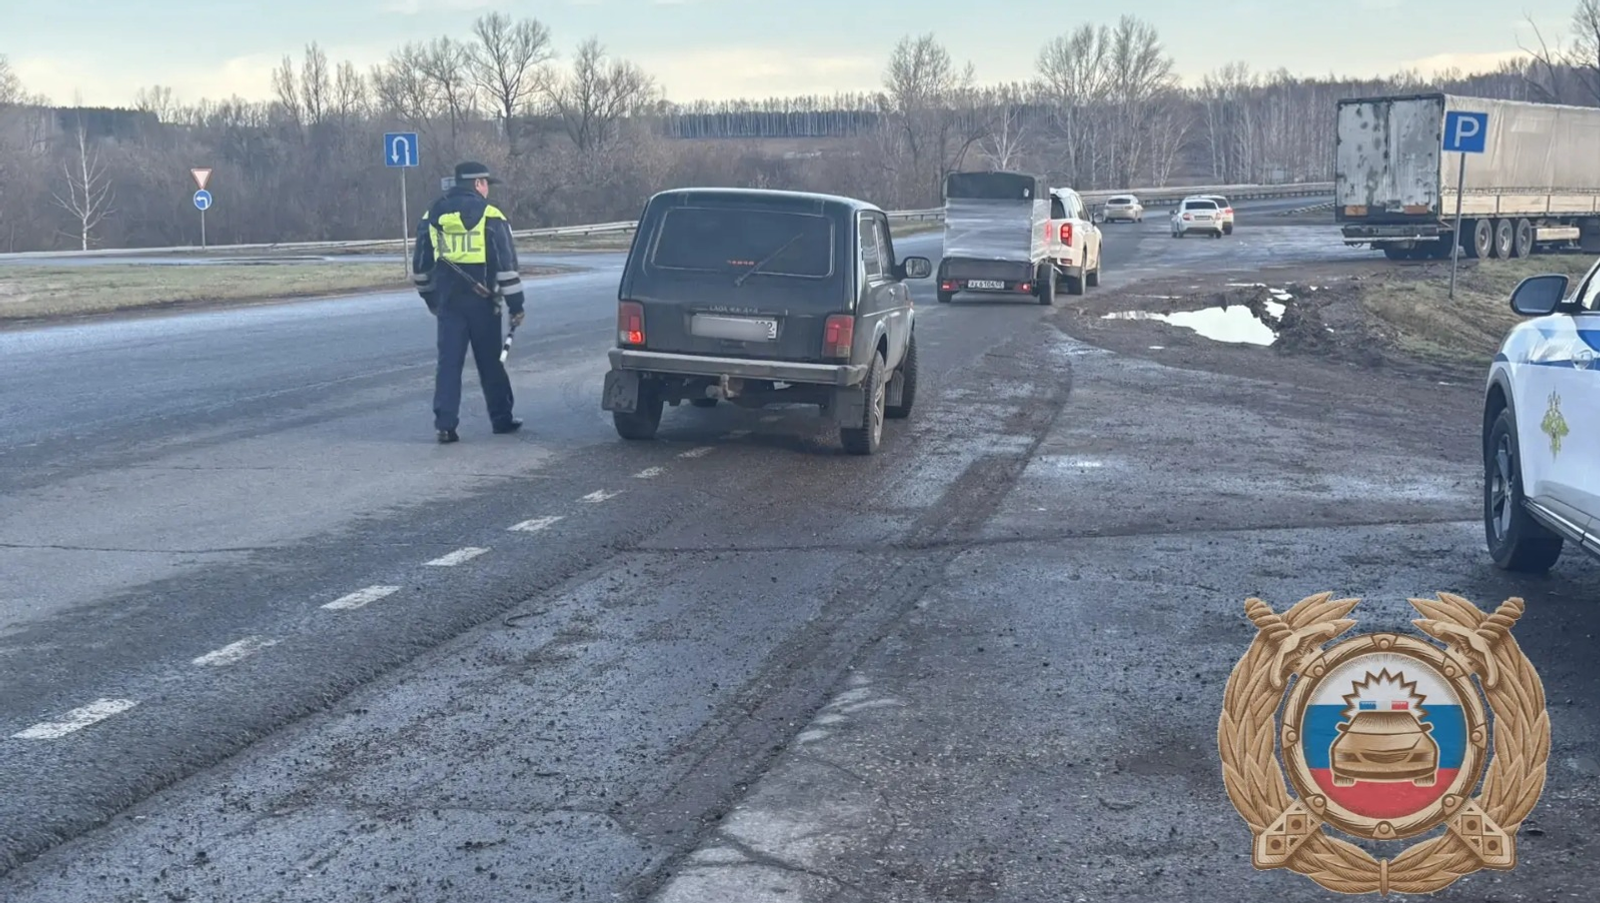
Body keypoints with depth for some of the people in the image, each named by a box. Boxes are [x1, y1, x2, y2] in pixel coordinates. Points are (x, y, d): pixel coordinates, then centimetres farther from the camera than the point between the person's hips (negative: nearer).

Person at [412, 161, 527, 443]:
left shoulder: (433, 217, 8)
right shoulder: (490, 216, -6)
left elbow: (421, 264, 15)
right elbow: (507, 264, -9)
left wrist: (430, 298, 26)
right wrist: (515, 305, -4)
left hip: (448, 302, 3)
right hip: (481, 302, -3)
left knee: (449, 362, 3)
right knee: (490, 363, 9)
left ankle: (445, 425, -4)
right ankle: (501, 419, 19)